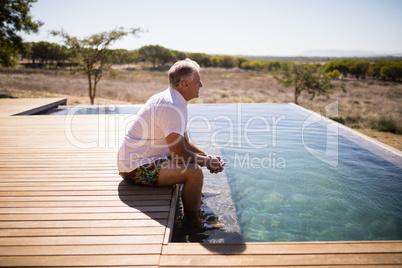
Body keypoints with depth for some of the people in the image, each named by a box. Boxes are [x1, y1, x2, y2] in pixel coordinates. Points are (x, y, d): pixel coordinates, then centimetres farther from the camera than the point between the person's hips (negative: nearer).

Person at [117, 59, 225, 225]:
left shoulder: (175, 101, 9)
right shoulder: (171, 107, -24)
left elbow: (185, 141, 16)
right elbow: (180, 154, -24)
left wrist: (207, 157, 2)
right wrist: (207, 161, -8)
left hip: (142, 159, 11)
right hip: (136, 168, -11)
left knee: (196, 161, 19)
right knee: (195, 172, -25)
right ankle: (192, 224, -7)